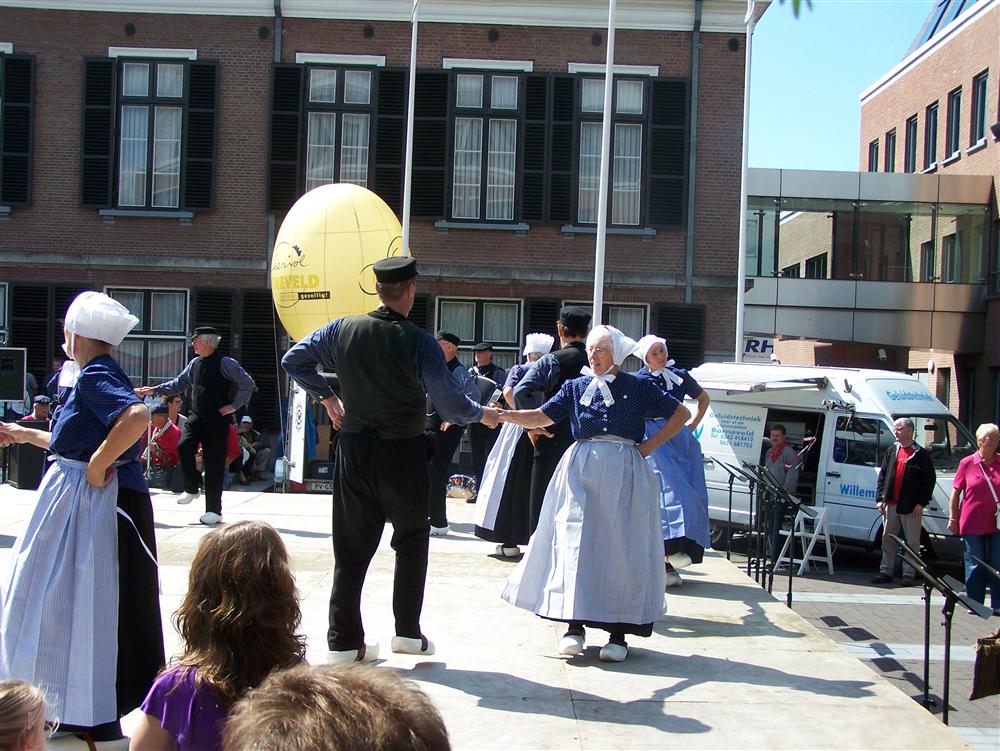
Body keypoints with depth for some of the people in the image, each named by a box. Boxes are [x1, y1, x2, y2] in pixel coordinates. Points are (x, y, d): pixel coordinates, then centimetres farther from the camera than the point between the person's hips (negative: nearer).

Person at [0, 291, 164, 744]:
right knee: (67, 597, 17)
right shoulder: (100, 374, 13)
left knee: (85, 600, -1)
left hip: (91, 502, -10)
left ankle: (95, 718, 9)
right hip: (81, 501, 10)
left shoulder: (94, 376, -15)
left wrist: (97, 466, -25)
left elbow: (138, 417, -34)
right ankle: (75, 706, 27)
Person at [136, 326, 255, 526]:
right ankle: (192, 488, 8)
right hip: (196, 416, 5)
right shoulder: (195, 363, 9)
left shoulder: (225, 363, -10)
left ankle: (213, 510, 6)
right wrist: (154, 390, 16)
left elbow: (248, 384, -10)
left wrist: (234, 405, -9)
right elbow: (180, 383, 20)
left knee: (214, 464, -3)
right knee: (184, 447, -17)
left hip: (217, 419, -5)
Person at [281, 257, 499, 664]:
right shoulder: (419, 342, -15)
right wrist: (482, 414, 5)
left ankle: (343, 640, 11)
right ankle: (408, 631, 14)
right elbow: (450, 404, -15)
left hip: (353, 448, 3)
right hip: (402, 452, -3)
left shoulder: (343, 329, -3)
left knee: (352, 544, 9)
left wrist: (325, 395, 15)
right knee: (411, 540, 15)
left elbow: (293, 360, 5)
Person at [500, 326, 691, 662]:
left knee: (621, 547, -2)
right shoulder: (576, 387, 10)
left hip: (624, 475, -2)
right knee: (575, 543, -3)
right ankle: (575, 625, 3)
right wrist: (502, 415, -13)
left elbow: (681, 414, 8)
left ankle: (618, 632, 2)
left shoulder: (638, 387, 5)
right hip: (581, 471, 2)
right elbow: (542, 416, 1)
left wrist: (648, 447, 0)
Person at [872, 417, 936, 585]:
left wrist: (921, 503, -11)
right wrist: (880, 498, 5)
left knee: (912, 542, 2)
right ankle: (886, 571, 14)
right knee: (888, 540, 8)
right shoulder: (892, 451, 12)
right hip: (891, 504, 5)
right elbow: (883, 475, 13)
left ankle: (909, 574, 8)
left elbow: (930, 479, -6)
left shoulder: (920, 454, -4)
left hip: (910, 507, -5)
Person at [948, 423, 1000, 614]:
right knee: (975, 567, 7)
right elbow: (956, 492, 3)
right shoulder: (967, 463, -1)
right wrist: (953, 518, 2)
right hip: (973, 524, -1)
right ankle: (975, 604, 16)